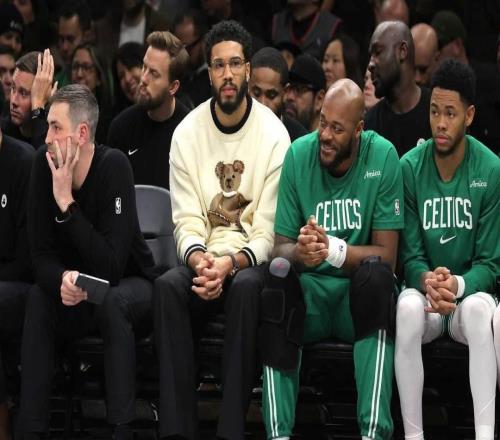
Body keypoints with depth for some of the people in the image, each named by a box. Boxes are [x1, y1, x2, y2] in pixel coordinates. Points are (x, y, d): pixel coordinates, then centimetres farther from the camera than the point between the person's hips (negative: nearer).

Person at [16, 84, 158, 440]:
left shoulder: (113, 166, -24)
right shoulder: (44, 164, -12)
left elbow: (110, 268, -30)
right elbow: (41, 256, -10)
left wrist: (67, 203, -33)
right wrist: (62, 279, -32)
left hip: (130, 285, -4)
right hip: (77, 292, 4)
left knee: (113, 301, -35)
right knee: (38, 299, -26)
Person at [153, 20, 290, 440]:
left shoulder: (274, 134, -4)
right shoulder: (187, 133, 4)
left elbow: (269, 232, -7)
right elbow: (186, 220, 1)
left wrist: (231, 263, -24)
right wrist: (199, 259, -21)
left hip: (251, 262, -2)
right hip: (203, 260, 2)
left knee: (247, 287, -37)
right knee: (168, 286, -30)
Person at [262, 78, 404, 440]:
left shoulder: (383, 157, -7)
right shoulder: (299, 155, -3)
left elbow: (386, 256, -11)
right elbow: (280, 247, -3)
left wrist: (333, 250, -29)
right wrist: (299, 254, -28)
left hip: (361, 291, -1)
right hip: (311, 291, 2)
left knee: (375, 274, -33)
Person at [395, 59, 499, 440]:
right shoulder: (410, 168, -5)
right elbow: (409, 254, -3)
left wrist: (458, 285, -26)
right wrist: (427, 280, -26)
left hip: (469, 293, -1)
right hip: (424, 293, 1)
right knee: (408, 306, -33)